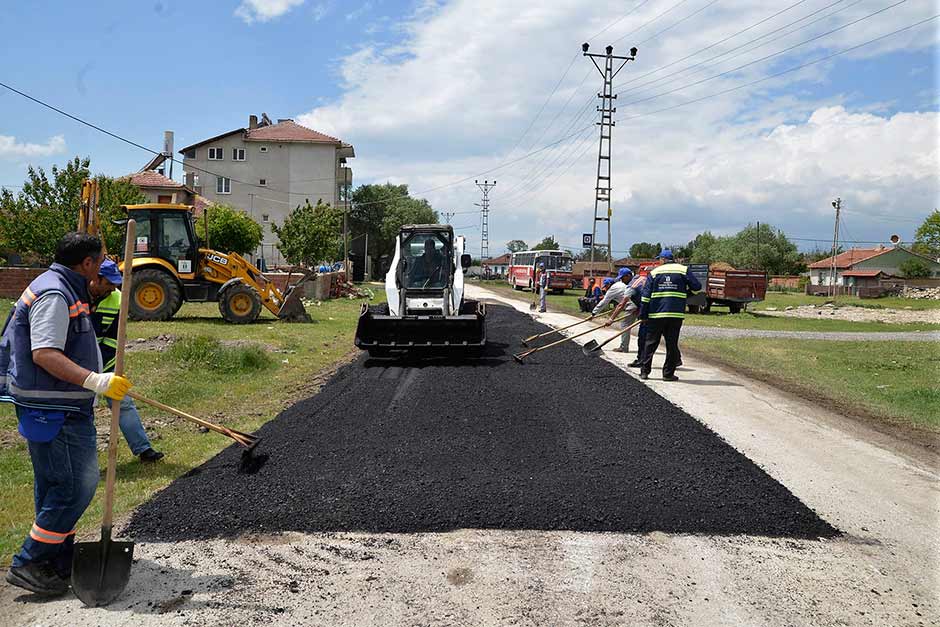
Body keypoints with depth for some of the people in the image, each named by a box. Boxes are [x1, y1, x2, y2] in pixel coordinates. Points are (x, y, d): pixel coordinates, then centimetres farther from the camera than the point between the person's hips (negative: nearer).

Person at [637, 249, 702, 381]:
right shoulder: (684, 270, 4)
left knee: (651, 343, 9)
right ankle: (668, 374, 6)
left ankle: (644, 371, 9)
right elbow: (697, 287, 2)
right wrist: (685, 293, 21)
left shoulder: (654, 272, 7)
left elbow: (646, 295, 2)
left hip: (656, 313, 1)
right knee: (672, 344, 5)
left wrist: (643, 315, 4)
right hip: (676, 314, -1)